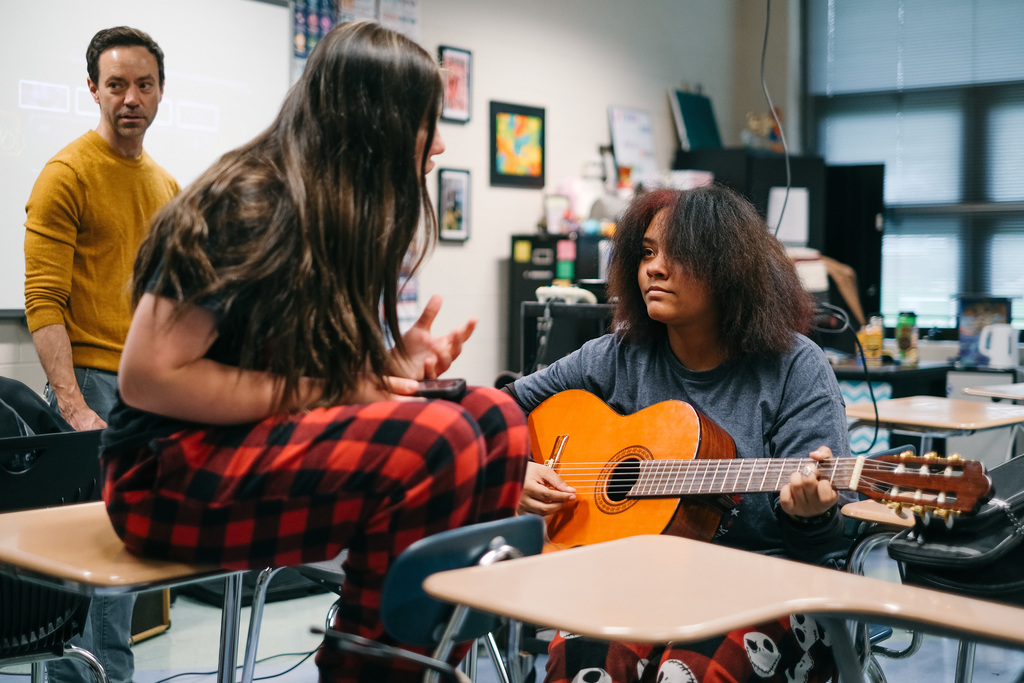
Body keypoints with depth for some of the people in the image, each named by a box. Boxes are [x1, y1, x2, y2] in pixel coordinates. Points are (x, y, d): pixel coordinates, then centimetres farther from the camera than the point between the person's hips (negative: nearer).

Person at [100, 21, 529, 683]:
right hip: (170, 474, -8)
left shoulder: (347, 218, 11)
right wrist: (327, 392, -19)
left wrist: (393, 368, -7)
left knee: (497, 418, -8)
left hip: (270, 449, 9)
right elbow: (147, 377, -21)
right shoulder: (251, 202, -16)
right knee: (436, 441, -28)